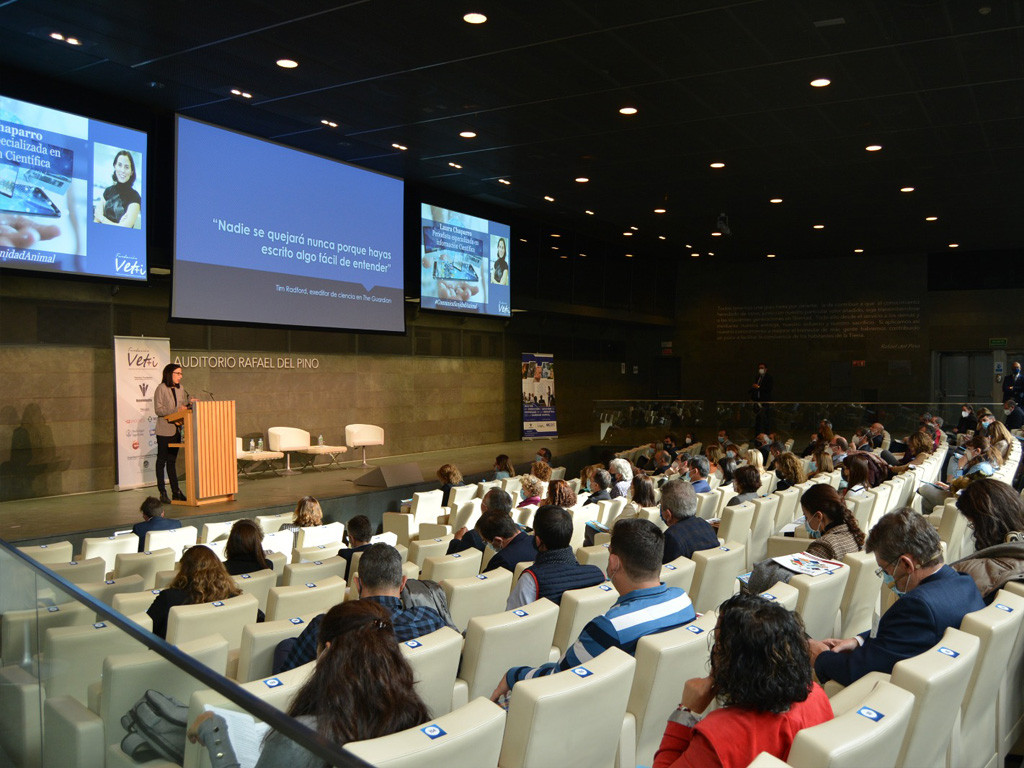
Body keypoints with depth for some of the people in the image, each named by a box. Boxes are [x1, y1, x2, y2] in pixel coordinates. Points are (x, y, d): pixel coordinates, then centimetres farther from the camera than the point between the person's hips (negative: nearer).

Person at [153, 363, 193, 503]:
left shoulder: (180, 388, 12)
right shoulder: (161, 389, -9)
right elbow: (158, 409, -14)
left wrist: (189, 401, -1)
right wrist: (176, 410, -21)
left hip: (177, 429, 7)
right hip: (164, 430, -7)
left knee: (172, 461, 13)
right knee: (162, 460, 1)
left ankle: (176, 492, 16)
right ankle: (162, 493, 6)